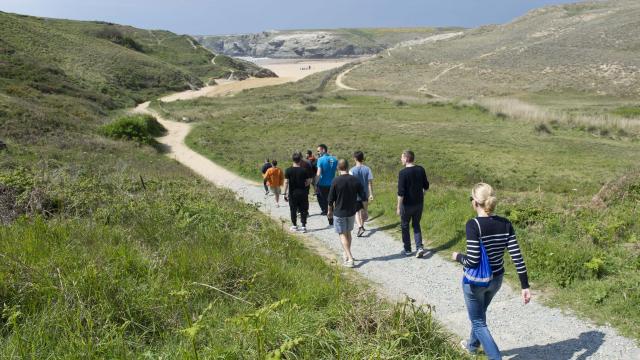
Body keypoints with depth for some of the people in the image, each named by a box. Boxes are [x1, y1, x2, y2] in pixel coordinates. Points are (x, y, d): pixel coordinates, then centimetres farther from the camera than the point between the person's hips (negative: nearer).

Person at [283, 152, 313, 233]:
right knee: (303, 209, 7)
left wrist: (285, 193, -4)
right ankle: (303, 226, 5)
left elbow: (286, 182, -8)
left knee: (293, 210, 12)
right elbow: (308, 181, -4)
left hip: (292, 193, 0)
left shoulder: (288, 170, -6)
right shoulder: (304, 170, -6)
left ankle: (294, 226, 20)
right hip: (302, 192, 0)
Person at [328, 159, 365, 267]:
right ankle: (347, 254, 34)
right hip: (352, 212, 4)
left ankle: (350, 258, -7)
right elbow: (363, 197, -1)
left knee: (343, 235, 3)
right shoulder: (355, 180, -5)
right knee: (348, 232, 21)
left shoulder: (336, 181, -15)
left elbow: (331, 199, -9)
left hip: (339, 212, -4)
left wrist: (330, 211, 7)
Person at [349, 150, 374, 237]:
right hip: (365, 194, 3)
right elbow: (370, 183, -6)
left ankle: (360, 227, -14)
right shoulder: (367, 169, -6)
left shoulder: (352, 170, -14)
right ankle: (362, 225, 34)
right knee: (363, 210, 20)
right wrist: (371, 194, -1)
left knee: (357, 211, 3)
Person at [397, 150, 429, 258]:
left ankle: (407, 250, 20)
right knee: (416, 225, 17)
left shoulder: (403, 173, -19)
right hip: (419, 203, 5)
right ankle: (419, 247, 3)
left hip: (407, 204, -5)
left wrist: (398, 207, -12)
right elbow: (426, 186, 7)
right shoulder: (421, 170, -2)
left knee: (405, 226, 13)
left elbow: (401, 192, -19)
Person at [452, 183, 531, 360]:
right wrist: (525, 286, -5)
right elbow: (517, 257, -9)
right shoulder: (505, 224, -8)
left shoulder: (473, 224, -24)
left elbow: (472, 261, -26)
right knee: (479, 313, 30)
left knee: (478, 322, 11)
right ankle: (473, 344, 53)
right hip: (496, 279, 7)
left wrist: (458, 256, -5)